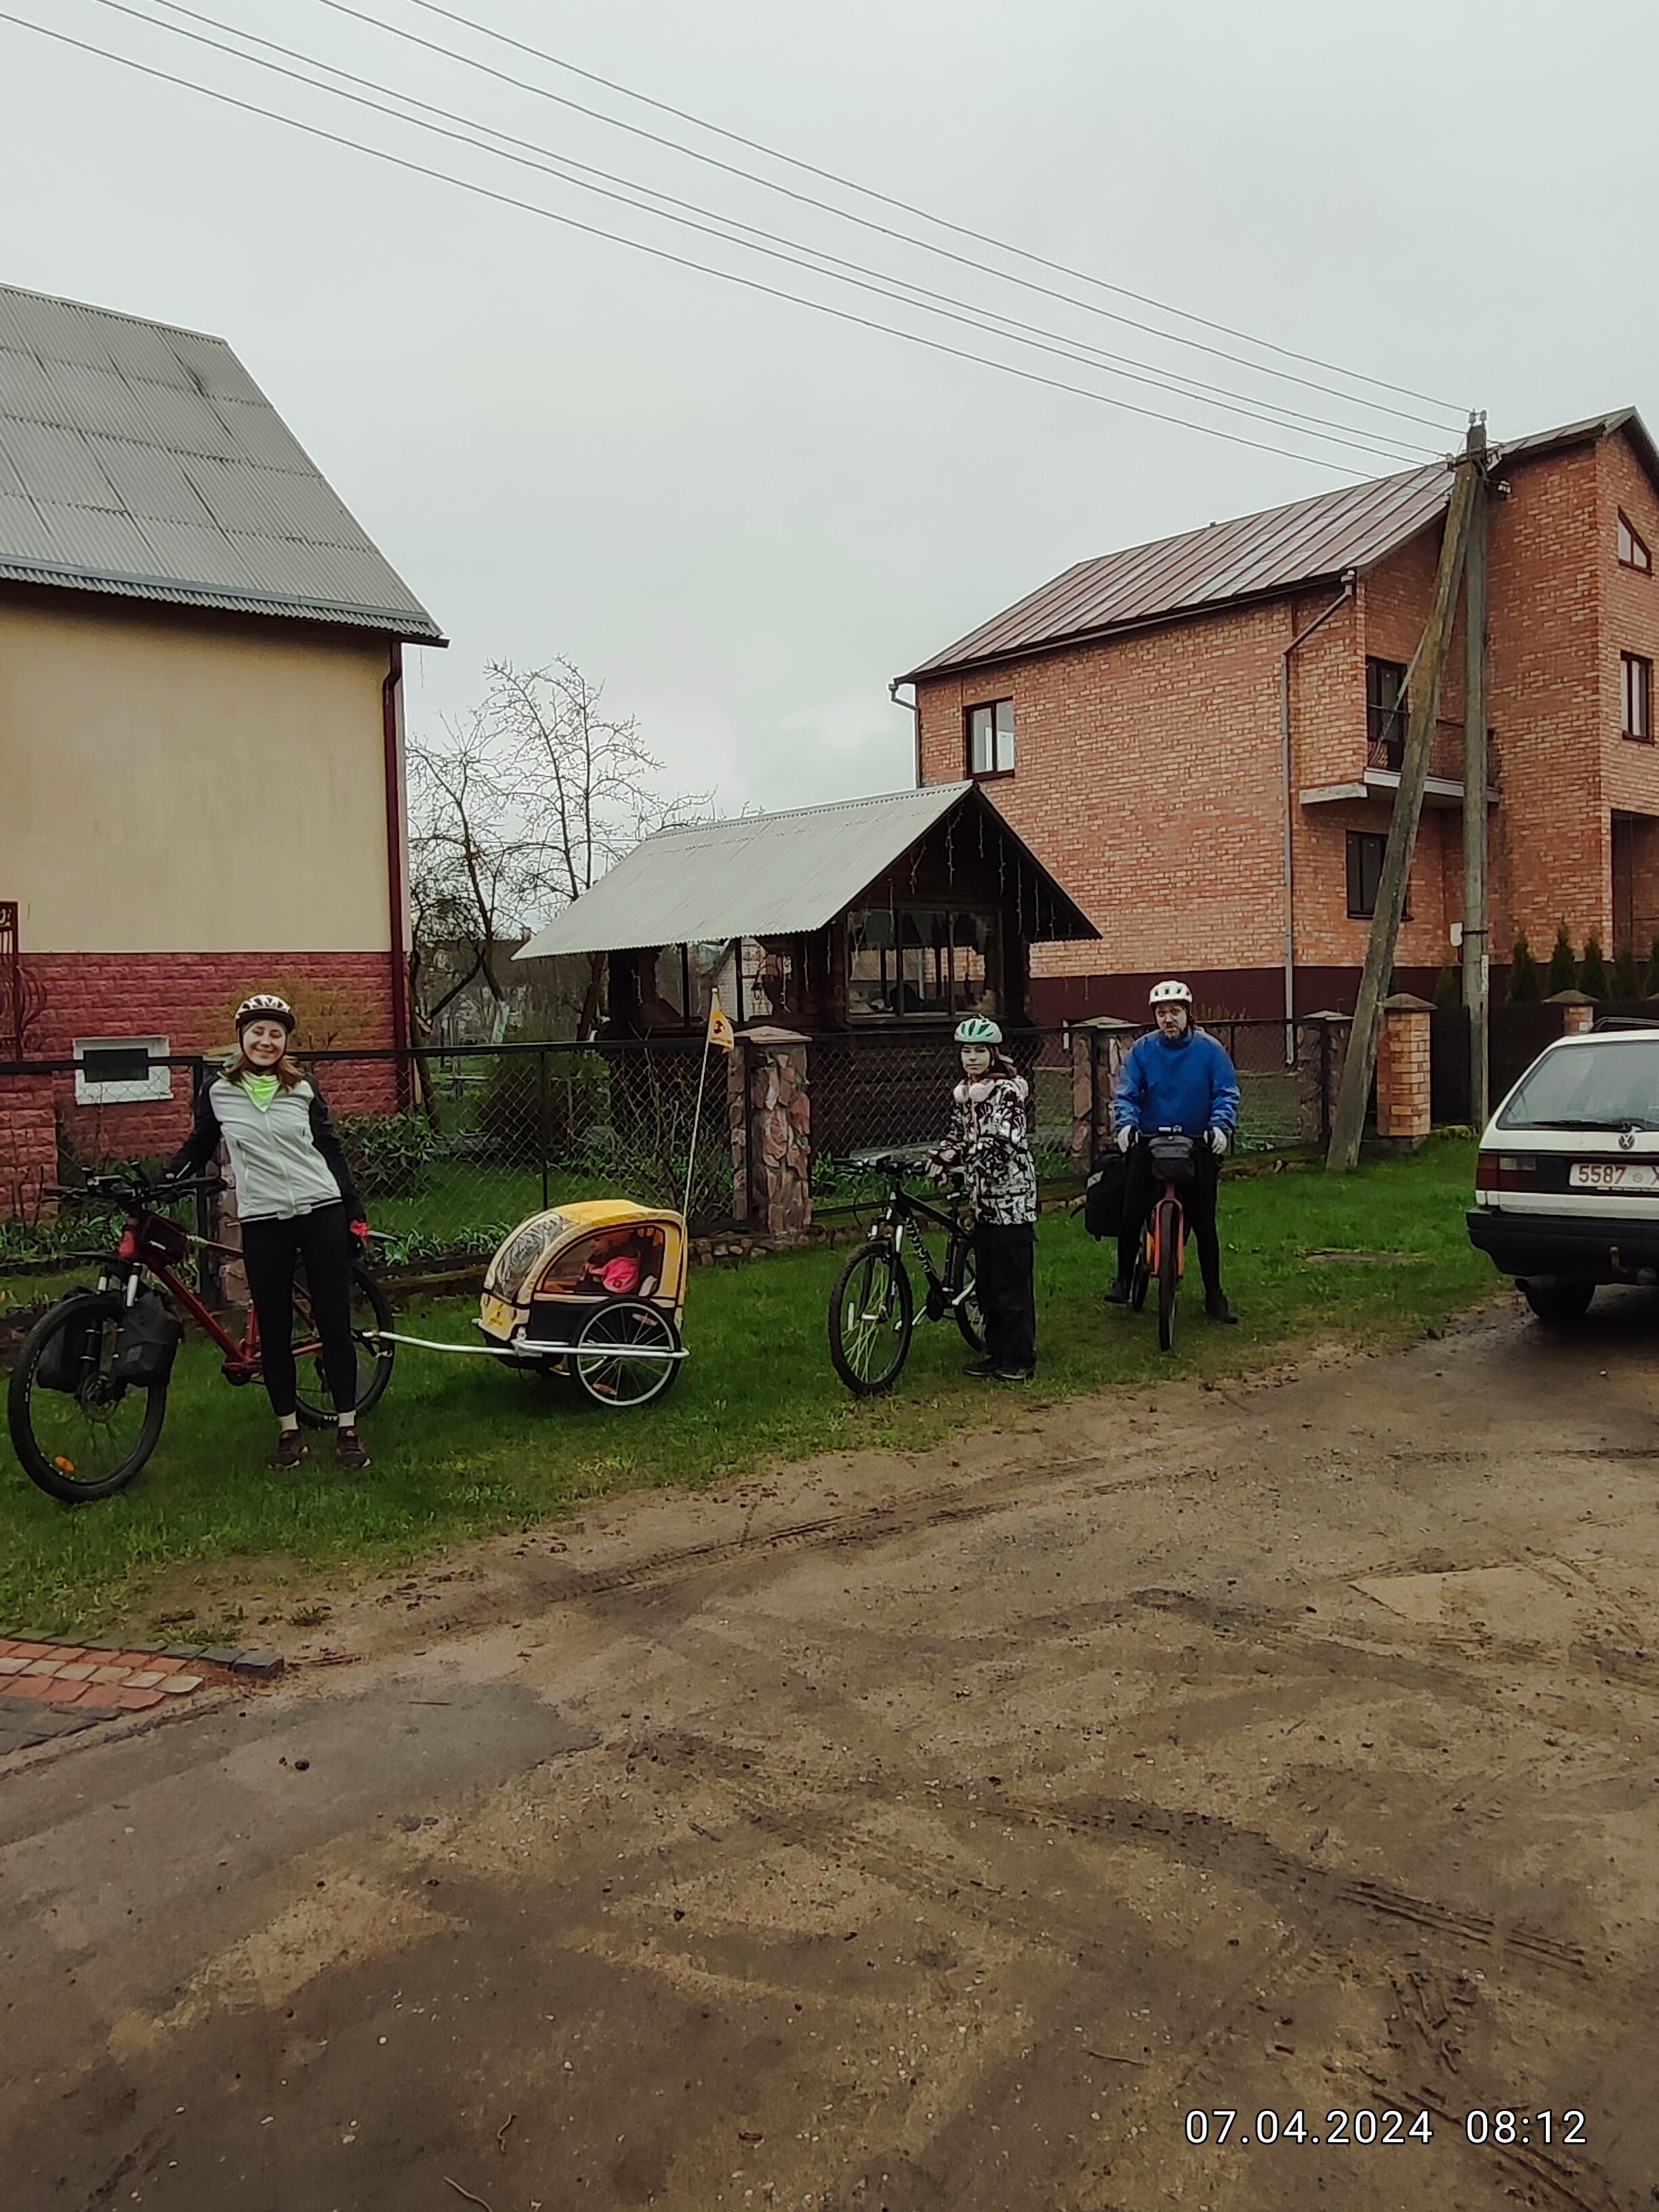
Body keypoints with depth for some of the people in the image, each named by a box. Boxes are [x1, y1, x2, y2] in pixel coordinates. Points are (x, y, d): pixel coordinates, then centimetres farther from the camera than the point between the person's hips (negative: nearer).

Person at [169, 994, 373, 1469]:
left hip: (322, 1214, 0)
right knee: (274, 1333, 5)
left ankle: (347, 1429, 11)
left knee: (335, 1326, 1)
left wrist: (354, 1212, 7)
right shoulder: (219, 1093, 5)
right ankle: (289, 1432, 18)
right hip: (263, 1222, 0)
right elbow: (196, 1150, 17)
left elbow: (330, 1150, 9)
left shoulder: (303, 1088, 5)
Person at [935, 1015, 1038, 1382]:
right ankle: (996, 1351, 22)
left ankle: (1020, 1358, 3)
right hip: (983, 1196, 8)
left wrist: (963, 1155, -33)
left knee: (1012, 1277, -4)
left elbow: (1004, 1139, -24)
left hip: (1012, 1192, -8)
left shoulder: (1008, 1090, -11)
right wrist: (942, 1159, -2)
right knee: (986, 1278, 12)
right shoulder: (961, 1094, 12)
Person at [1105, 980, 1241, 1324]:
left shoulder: (1209, 1049, -2)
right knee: (1131, 1218, -2)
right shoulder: (1142, 1050, -1)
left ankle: (1214, 1295, 15)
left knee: (1204, 1223, 3)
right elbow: (1126, 1093, -4)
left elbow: (1227, 1093, -4)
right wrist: (1126, 1124, -24)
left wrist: (1220, 1126, -22)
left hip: (1198, 1148, -1)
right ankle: (1123, 1282, 18)